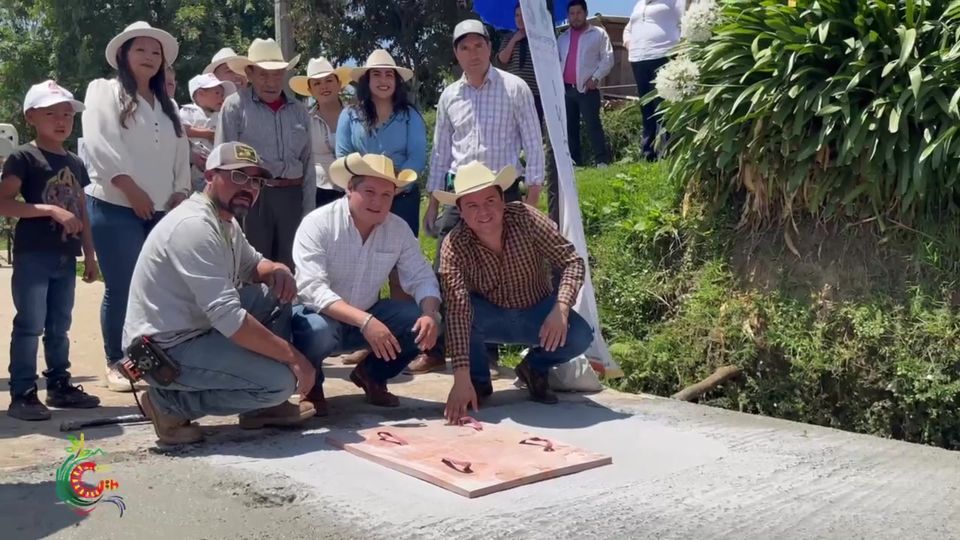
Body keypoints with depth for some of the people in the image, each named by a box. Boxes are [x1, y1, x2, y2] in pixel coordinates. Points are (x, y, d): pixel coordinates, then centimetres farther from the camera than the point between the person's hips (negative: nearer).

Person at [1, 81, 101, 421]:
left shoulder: (75, 163, 14)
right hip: (33, 255, -6)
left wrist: (89, 255, 14)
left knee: (59, 326, 13)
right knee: (30, 325, -4)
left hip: (66, 258, 6)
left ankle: (60, 386, 23)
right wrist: (51, 209, -23)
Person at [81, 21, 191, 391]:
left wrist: (181, 194, 1)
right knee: (121, 288, -4)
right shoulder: (104, 91, 3)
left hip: (162, 210, 5)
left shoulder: (167, 104, 21)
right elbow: (99, 144, -11)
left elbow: (182, 154, 15)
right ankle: (116, 364, 8)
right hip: (115, 208, -5)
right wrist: (132, 189, -15)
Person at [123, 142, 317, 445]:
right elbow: (227, 317, -30)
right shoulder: (195, 226, -24)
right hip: (166, 349, -10)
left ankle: (262, 405, 11)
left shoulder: (225, 221, 7)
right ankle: (171, 403, -4)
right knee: (280, 380, -20)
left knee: (276, 294, 9)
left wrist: (278, 270, -3)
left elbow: (252, 264, 23)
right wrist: (292, 356, -25)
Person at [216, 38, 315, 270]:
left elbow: (308, 164, 15)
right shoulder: (235, 105, -1)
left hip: (292, 196, 4)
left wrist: (308, 211, 11)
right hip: (252, 196, -4)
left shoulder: (299, 110, 13)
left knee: (289, 267, 9)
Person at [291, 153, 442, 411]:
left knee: (424, 322, -16)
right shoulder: (317, 225, -20)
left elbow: (422, 277, -3)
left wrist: (430, 314, -27)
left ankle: (372, 375, 11)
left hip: (368, 315, 5)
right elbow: (312, 288, -31)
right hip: (320, 314, -4)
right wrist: (365, 321, -43)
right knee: (319, 330, -38)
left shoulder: (399, 229, -5)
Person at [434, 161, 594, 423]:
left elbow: (572, 261, -20)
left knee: (580, 335, -26)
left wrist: (560, 310, -37)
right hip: (491, 318, -1)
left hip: (538, 314, 1)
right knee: (459, 314, -32)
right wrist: (461, 379, -41)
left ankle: (534, 367, 7)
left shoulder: (525, 218, -24)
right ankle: (478, 380, -2)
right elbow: (457, 312, -34)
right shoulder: (454, 247, -27)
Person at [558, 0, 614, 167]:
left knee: (592, 125, -12)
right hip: (566, 89, 5)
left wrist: (595, 78, -12)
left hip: (587, 88, -5)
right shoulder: (562, 37, 19)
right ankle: (574, 163, 11)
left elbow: (607, 58, -2)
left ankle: (603, 161, -11)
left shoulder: (599, 33, 4)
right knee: (569, 127, 6)